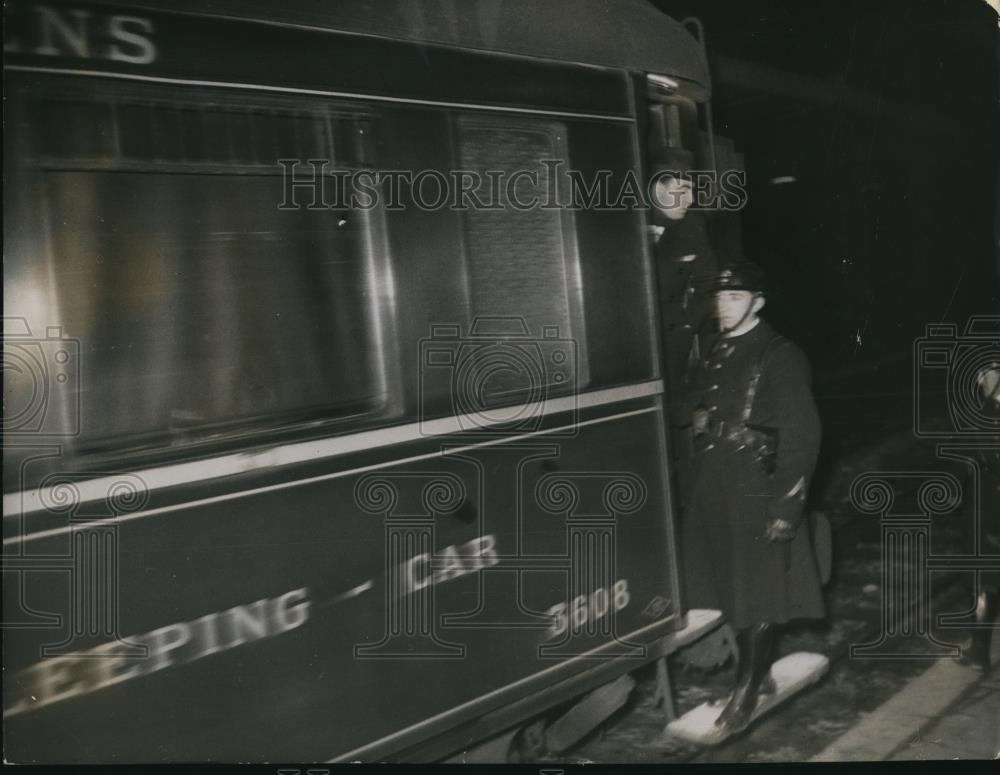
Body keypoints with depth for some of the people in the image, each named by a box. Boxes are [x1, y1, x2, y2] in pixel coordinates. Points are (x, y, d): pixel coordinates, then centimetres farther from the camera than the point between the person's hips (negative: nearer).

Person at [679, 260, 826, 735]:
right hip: (712, 490, 7)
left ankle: (747, 688, 16)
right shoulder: (712, 356, 10)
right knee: (729, 585, 15)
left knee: (760, 590, 4)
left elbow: (801, 436, -13)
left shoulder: (780, 356, -9)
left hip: (757, 491, -6)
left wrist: (785, 505, -17)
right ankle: (756, 673, 32)